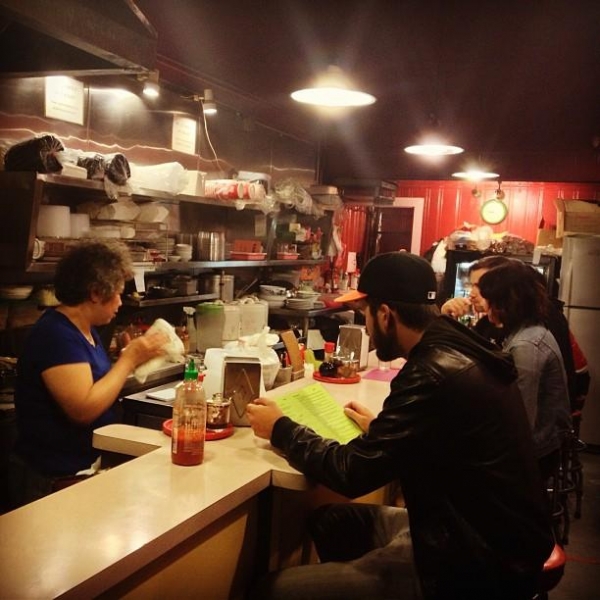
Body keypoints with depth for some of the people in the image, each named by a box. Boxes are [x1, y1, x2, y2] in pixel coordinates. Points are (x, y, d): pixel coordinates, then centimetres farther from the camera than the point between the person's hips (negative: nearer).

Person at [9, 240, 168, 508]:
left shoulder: (86, 330, 9)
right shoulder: (56, 335, -22)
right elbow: (84, 408, -28)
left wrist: (139, 358, 0)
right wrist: (129, 359, -20)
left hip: (85, 468, 9)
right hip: (54, 481, -9)